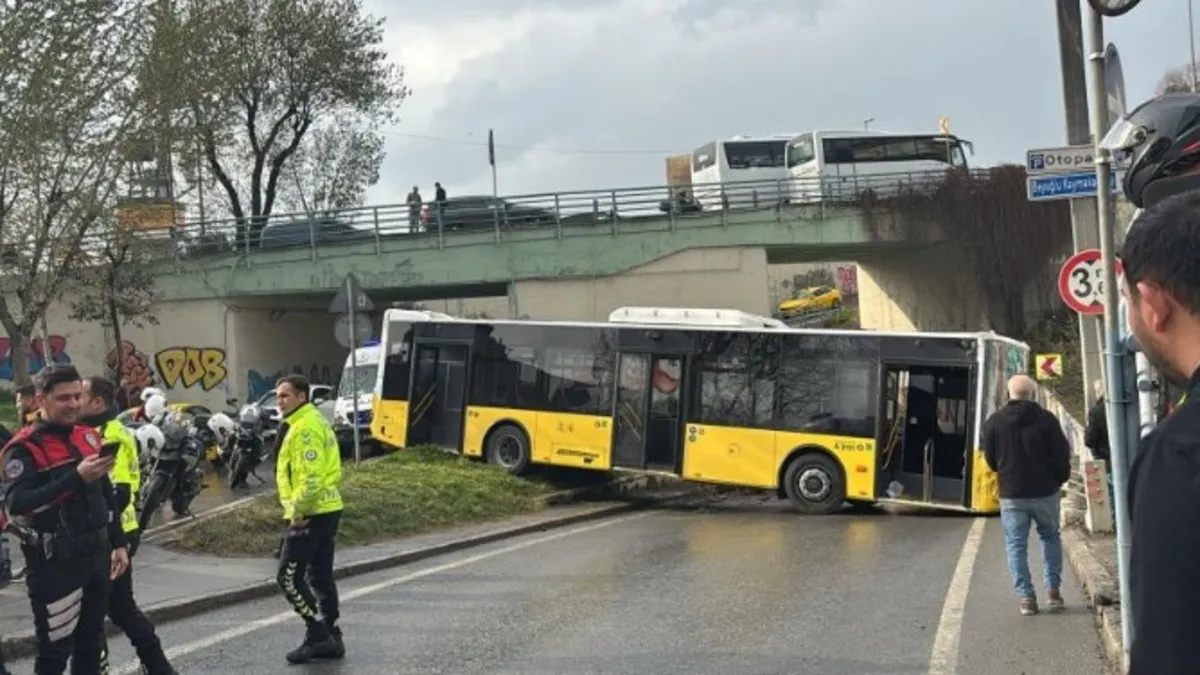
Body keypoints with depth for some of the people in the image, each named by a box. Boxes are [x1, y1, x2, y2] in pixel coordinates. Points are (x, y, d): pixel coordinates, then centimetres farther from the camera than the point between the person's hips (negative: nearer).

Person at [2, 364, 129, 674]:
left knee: (91, 641, 15)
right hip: (55, 562, -7)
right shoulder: (26, 448, -12)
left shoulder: (88, 436, 10)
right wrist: (76, 478, -30)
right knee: (55, 648, -3)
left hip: (96, 555, 7)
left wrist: (118, 543, 16)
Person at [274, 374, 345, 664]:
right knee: (321, 577, 14)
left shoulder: (305, 427, -17)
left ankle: (318, 634, -3)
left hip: (311, 514, -10)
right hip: (326, 510, 10)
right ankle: (330, 638, 19)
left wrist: (297, 511, -16)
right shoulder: (315, 421, 16)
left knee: (289, 577, -4)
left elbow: (311, 477, -25)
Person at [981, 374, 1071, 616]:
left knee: (1016, 545, 6)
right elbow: (1061, 455, -4)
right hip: (1045, 491, 0)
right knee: (1050, 538, 19)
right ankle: (1053, 589, 13)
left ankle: (1026, 596, 0)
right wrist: (1059, 479, 13)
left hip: (1011, 494, 0)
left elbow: (990, 459, 5)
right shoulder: (1046, 419, -7)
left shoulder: (994, 422, -3)